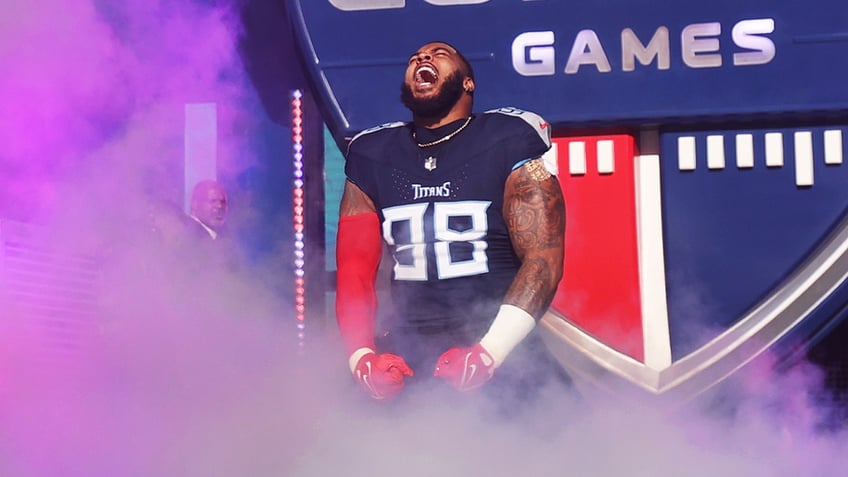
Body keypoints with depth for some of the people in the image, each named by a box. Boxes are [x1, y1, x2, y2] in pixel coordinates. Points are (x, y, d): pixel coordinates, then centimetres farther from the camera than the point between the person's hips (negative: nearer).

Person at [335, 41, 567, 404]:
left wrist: (486, 354, -18)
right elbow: (354, 269, 8)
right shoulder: (371, 155, 13)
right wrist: (362, 358, -10)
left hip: (501, 361, -3)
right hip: (405, 356, 3)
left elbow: (544, 258, -6)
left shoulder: (510, 140, 1)